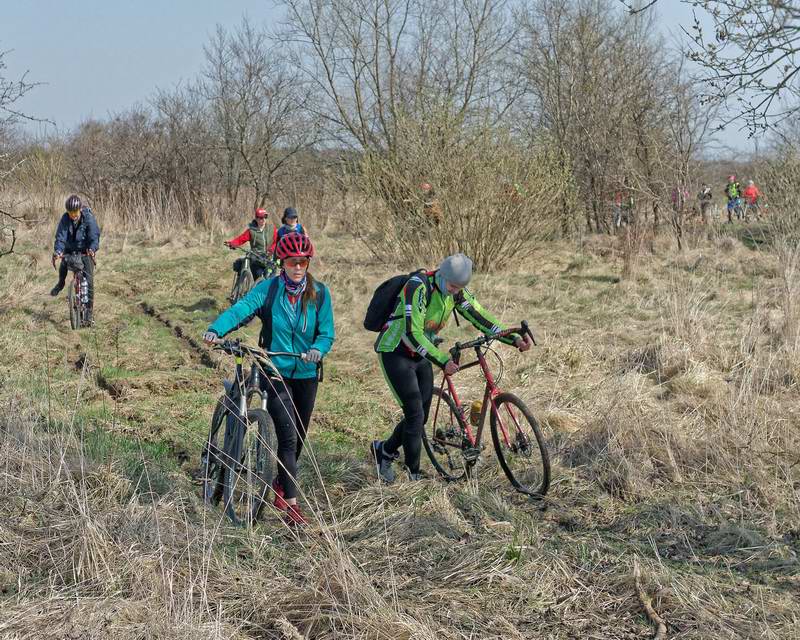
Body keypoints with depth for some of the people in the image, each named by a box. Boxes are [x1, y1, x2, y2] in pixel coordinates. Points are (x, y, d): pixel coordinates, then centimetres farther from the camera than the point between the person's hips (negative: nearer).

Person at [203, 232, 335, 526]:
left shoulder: (319, 293, -2)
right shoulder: (268, 289, -8)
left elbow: (327, 333, -6)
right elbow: (241, 309, -23)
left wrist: (318, 350, -29)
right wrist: (216, 329, -41)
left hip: (306, 374, 3)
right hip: (276, 373, -3)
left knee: (298, 438, 15)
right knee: (288, 436, -15)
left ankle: (281, 487, 39)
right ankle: (291, 503, -12)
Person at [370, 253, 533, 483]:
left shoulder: (457, 292, -4)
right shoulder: (418, 287, -28)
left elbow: (480, 317, 0)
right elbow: (413, 333, -34)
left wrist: (514, 339, -11)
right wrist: (442, 361, -40)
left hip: (420, 356, 8)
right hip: (395, 353, -8)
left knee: (421, 416, 7)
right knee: (415, 415, -12)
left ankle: (384, 451, 31)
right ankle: (414, 476, 0)